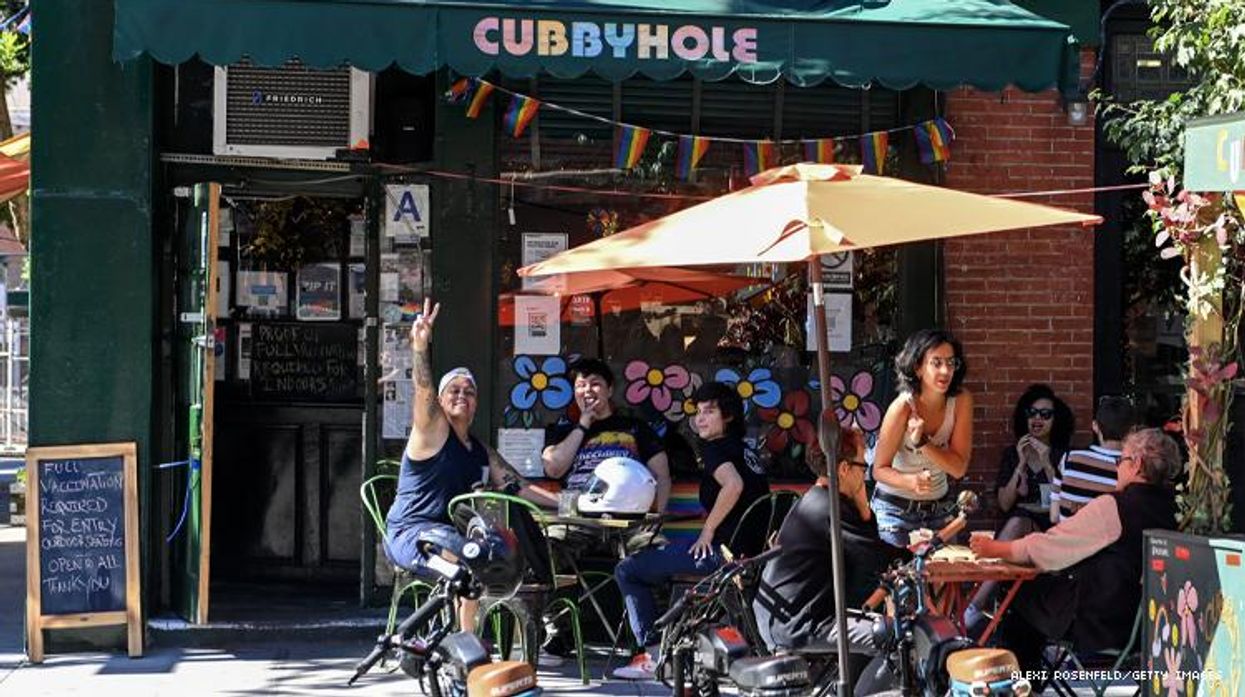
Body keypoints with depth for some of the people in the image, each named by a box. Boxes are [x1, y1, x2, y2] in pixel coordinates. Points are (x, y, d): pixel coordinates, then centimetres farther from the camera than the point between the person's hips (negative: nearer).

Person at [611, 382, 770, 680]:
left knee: (627, 570, -3)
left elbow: (733, 485, -30)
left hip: (724, 550, -10)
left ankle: (654, 653, -6)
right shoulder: (742, 448, 16)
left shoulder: (715, 448, -10)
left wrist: (708, 530, -20)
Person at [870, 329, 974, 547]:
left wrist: (922, 442, -29)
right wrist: (911, 481, -34)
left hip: (940, 507, 3)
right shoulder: (903, 408, -22)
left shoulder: (961, 401, -12)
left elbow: (958, 468, -15)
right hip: (896, 508, -3)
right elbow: (880, 469, -15)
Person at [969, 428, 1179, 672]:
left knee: (1021, 592, 10)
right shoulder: (1169, 507, 2)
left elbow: (1047, 547, -13)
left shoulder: (1115, 507, -19)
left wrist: (996, 549, 1)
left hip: (1102, 625, -7)